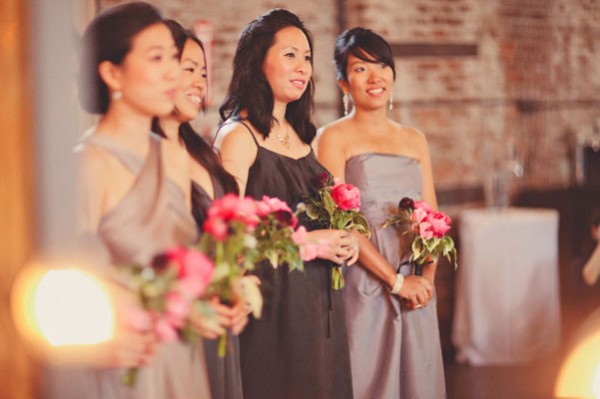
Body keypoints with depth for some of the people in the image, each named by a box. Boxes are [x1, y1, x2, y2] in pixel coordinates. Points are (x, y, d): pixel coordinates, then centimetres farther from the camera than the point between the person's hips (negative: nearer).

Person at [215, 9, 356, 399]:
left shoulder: (303, 136, 14)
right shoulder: (239, 136, -9)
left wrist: (340, 241, 4)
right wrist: (306, 242, -16)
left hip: (319, 305, 7)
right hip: (272, 301, -7)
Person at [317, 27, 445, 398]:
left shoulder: (415, 140, 14)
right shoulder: (334, 138, -1)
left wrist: (427, 276, -6)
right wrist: (396, 280, -16)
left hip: (415, 283, 5)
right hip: (362, 286, -5)